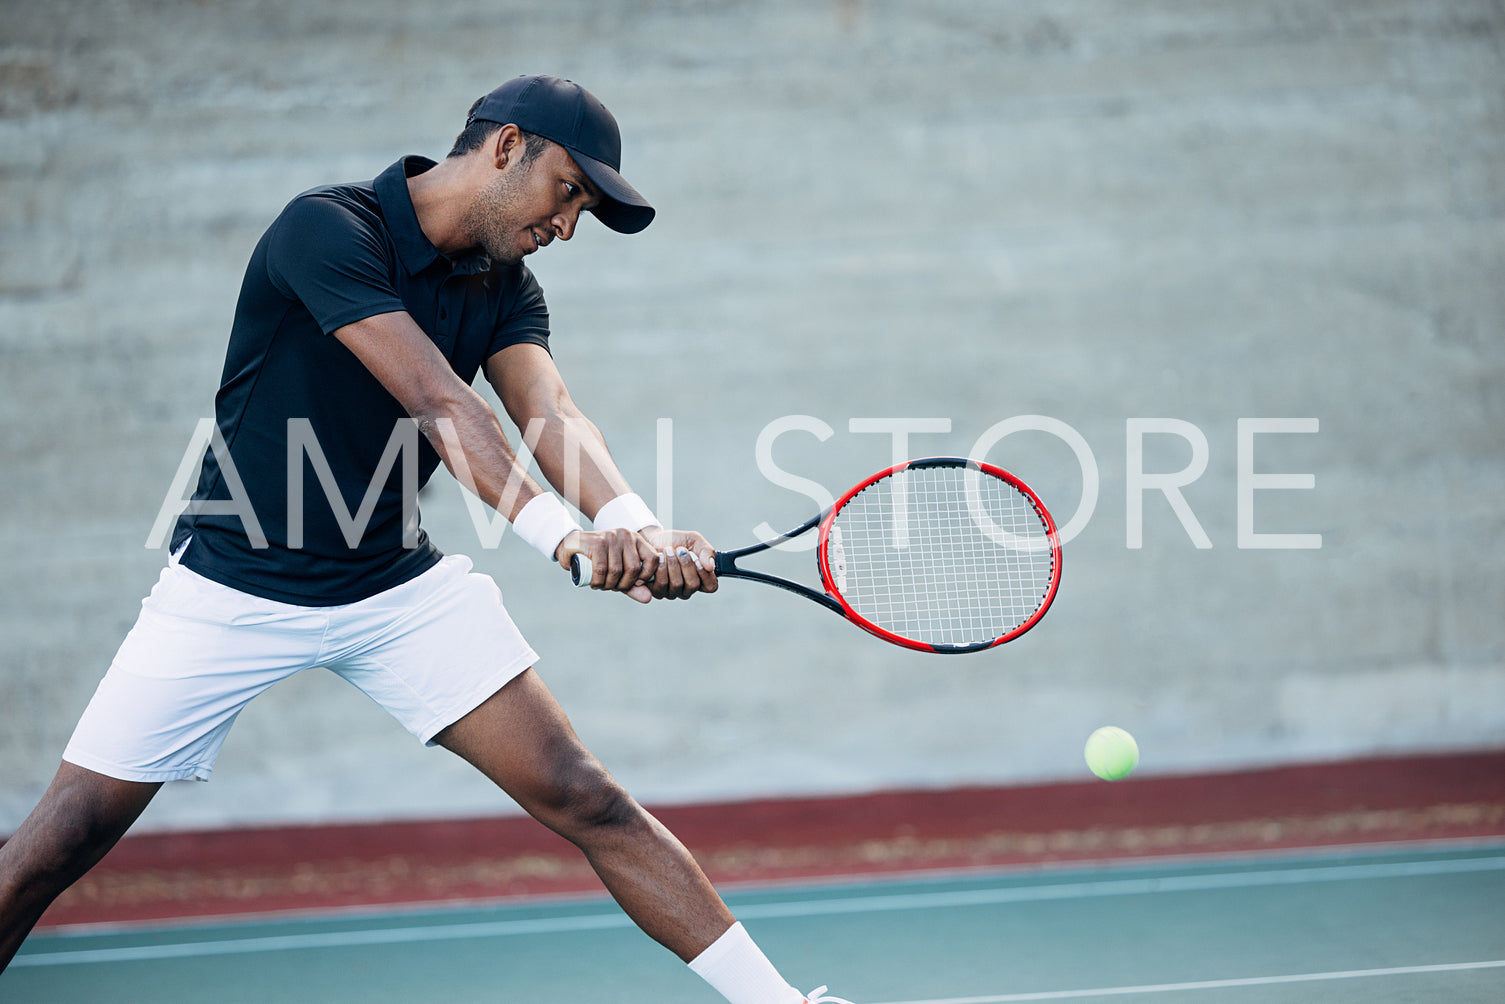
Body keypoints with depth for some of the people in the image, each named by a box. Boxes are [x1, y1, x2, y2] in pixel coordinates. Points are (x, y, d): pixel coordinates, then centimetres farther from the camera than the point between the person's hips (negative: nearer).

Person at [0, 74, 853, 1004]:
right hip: (235, 589, -4)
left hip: (402, 586, 5)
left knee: (587, 800, -7)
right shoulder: (328, 229, -19)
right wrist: (561, 533, -43)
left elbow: (551, 412, -15)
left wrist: (634, 523, -36)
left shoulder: (505, 287, 2)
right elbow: (436, 401, -31)